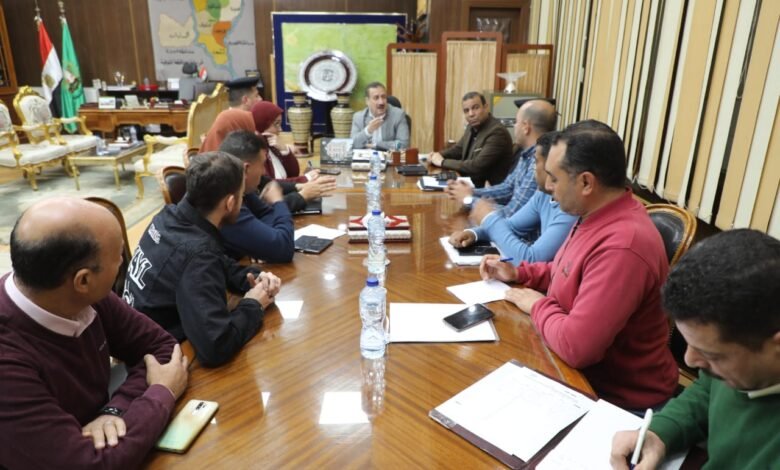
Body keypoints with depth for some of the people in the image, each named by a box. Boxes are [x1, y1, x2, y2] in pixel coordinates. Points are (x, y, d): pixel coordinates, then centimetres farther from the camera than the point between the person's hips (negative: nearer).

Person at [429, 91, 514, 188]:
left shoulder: (497, 132, -21)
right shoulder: (472, 127, 4)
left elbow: (477, 166, -26)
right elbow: (459, 149, 20)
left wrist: (443, 162, -17)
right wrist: (438, 155, 0)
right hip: (474, 185, 7)